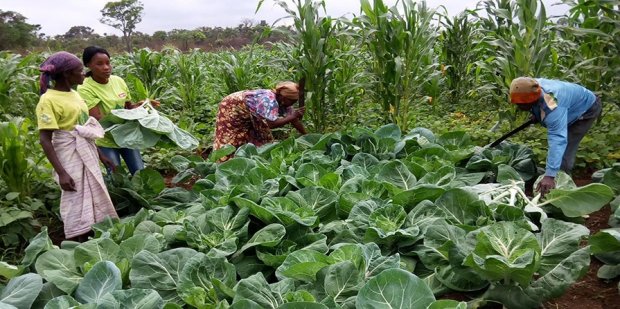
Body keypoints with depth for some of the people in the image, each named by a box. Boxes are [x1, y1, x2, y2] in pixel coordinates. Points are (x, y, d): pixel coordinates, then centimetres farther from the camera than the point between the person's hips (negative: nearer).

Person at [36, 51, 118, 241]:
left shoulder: (74, 94, 8)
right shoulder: (49, 100, -15)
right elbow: (45, 140, -18)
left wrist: (100, 155, 19)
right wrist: (61, 173, -23)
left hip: (87, 153, 8)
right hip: (71, 157, -8)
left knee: (95, 200, 13)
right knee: (77, 203, 0)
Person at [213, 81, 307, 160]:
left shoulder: (283, 103, -12)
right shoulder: (269, 100, -38)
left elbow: (295, 121, -3)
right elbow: (272, 124, -48)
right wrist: (293, 116, -41)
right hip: (231, 108, -8)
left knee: (255, 137, 7)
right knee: (229, 140, -3)